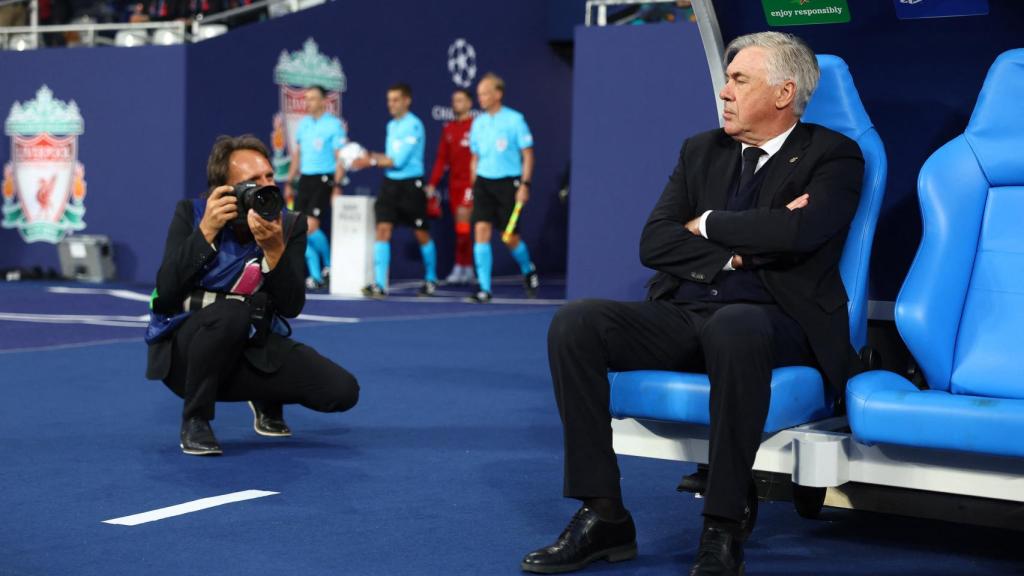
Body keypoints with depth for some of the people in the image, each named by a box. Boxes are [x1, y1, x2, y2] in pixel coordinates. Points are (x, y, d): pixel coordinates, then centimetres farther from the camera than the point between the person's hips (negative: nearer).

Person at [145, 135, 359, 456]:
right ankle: (194, 419, -14)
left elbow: (292, 307, -12)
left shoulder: (290, 225, -5)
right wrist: (206, 231, -26)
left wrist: (274, 249, -26)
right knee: (230, 312, -38)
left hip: (252, 348, 3)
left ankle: (266, 399, 20)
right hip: (184, 348, -3)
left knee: (342, 391, -14)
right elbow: (166, 293, -20)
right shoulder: (191, 213, -9)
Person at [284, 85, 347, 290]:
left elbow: (340, 158, -7)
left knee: (311, 226, -15)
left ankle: (330, 266, 5)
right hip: (305, 180, 6)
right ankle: (315, 276, 7)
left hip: (323, 180, -6)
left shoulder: (334, 125, -5)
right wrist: (289, 182, 17)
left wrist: (337, 186, -15)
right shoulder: (303, 124, 13)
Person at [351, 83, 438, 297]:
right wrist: (371, 155, 2)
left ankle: (431, 279, 26)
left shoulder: (413, 125, -13)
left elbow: (398, 160, -17)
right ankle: (379, 284, -12)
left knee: (422, 235, 7)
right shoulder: (391, 125, 11)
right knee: (383, 230, -8)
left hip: (411, 184, -6)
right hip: (389, 183, 6)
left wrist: (372, 161, -12)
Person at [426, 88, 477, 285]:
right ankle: (469, 271, 14)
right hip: (454, 184, 6)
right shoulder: (448, 128, 13)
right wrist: (432, 184, 8)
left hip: (471, 182, -6)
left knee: (462, 219, -14)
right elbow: (441, 158, 13)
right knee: (463, 227, 9)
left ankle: (460, 267, -7)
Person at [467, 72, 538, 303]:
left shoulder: (515, 120, -5)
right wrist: (473, 185, 13)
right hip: (483, 182, 4)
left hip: (508, 183, -4)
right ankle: (484, 289, -9)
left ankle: (528, 270, 30)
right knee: (481, 230, -10)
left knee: (510, 237, -1)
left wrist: (525, 185, -12)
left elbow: (528, 154, -5)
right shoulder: (478, 123, 9)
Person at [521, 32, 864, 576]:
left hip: (773, 321, -5)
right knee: (574, 323, -20)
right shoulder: (701, 151, 16)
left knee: (733, 327, -41)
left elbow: (797, 232, -18)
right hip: (681, 315, 5)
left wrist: (707, 224, -4)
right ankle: (603, 515, -17)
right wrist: (736, 249, -9)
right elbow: (653, 244, 6)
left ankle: (724, 528, -29)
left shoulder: (833, 155, 2)